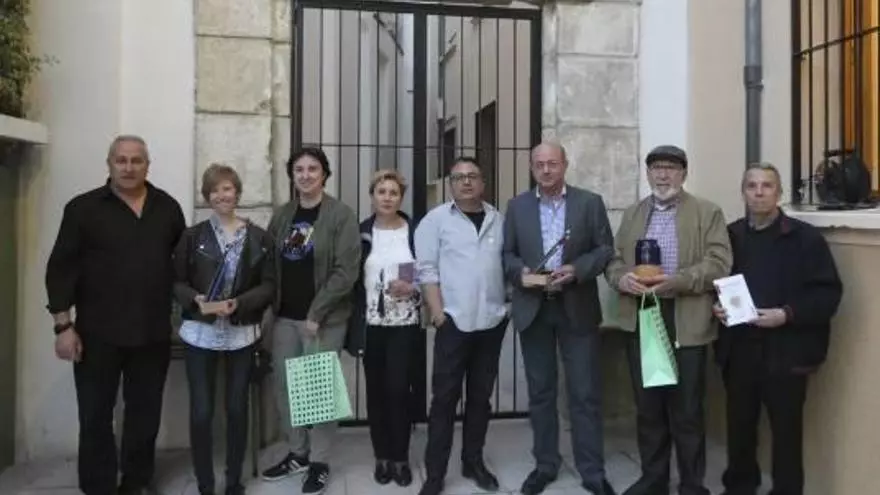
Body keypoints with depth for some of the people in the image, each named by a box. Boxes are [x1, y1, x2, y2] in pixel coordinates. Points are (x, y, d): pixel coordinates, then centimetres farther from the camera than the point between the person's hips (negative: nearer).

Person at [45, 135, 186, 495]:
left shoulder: (168, 208, 6)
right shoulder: (83, 208, -2)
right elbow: (61, 269, -4)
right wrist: (64, 326, -9)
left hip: (153, 333, 3)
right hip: (98, 334, -2)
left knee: (145, 412, 13)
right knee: (96, 415, 6)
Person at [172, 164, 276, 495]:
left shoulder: (259, 238, 0)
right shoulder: (193, 236, 0)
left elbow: (269, 285, -2)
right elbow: (176, 281, 2)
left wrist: (238, 304, -17)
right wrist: (197, 302, -18)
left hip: (242, 334, 1)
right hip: (200, 334, 0)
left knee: (237, 408, 9)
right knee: (201, 411, -1)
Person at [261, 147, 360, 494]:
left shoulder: (341, 215, -6)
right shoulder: (282, 216, 10)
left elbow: (346, 271, -12)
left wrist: (317, 312, -15)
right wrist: (272, 308, 3)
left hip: (323, 319, -5)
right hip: (284, 317, 5)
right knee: (284, 387, 10)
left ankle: (320, 462, 16)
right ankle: (297, 452, 27)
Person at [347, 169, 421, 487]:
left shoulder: (416, 231, -1)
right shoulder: (361, 232, 2)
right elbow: (351, 280, 4)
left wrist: (412, 289, -16)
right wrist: (353, 323, -2)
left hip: (404, 323, -1)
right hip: (371, 324, 2)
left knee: (398, 388, -3)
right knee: (376, 389, 8)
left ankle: (401, 457, 13)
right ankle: (382, 456, 22)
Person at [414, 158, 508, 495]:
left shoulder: (499, 220, 10)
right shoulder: (436, 219, 0)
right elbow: (427, 270, -4)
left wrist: (511, 304, 4)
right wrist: (438, 313, -10)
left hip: (493, 321, 4)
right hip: (454, 321, -3)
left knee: (480, 396, 13)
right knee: (445, 397, 0)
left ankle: (473, 462, 26)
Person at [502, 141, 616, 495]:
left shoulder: (590, 202, 3)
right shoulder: (517, 206, 9)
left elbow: (605, 249, 0)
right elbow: (506, 253, 7)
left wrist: (576, 270, -17)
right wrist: (520, 272, -14)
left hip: (577, 309, -2)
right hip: (533, 309, 2)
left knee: (585, 392, 2)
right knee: (540, 391, 10)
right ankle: (545, 465, 23)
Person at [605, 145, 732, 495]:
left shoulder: (708, 213, 1)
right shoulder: (632, 214, 15)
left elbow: (719, 264, -8)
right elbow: (614, 260, 12)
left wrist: (676, 281, -21)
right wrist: (622, 278, -11)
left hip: (686, 322, -4)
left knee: (687, 410, 3)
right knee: (647, 407, 12)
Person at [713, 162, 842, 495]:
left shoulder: (805, 237, -4)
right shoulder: (729, 236, 7)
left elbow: (828, 293, -7)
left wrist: (787, 314, -19)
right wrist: (716, 306, -6)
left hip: (785, 351, -3)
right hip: (739, 349, 3)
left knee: (786, 429, 5)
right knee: (739, 424, 13)